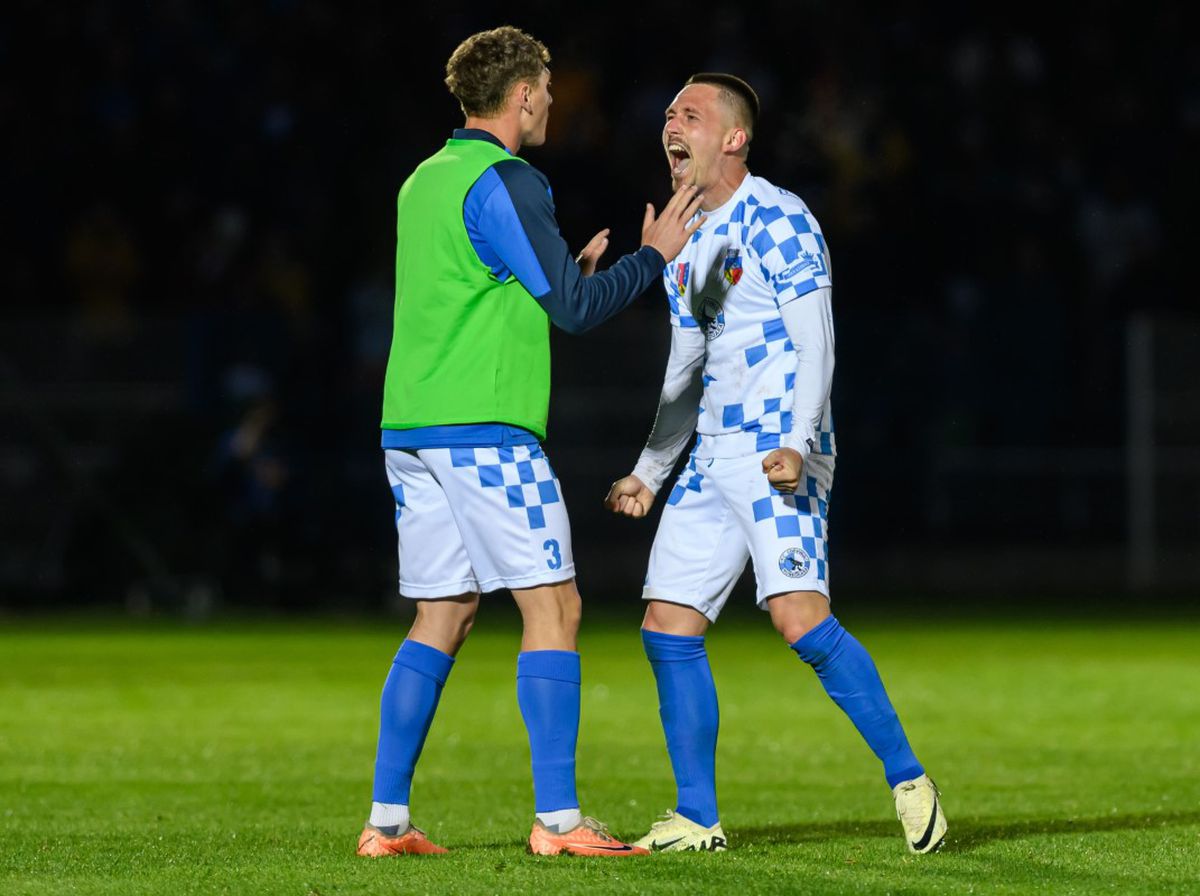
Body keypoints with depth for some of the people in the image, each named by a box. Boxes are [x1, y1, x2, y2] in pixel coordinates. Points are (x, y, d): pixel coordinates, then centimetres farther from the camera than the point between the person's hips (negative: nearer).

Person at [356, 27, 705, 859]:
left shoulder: (424, 181, 17)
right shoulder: (503, 182, -9)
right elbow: (574, 309, -10)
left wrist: (570, 272, 26)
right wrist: (653, 254, 2)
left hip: (411, 426, 9)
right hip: (484, 425, -9)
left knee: (441, 620, 11)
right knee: (554, 608, -5)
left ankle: (387, 818, 6)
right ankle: (557, 819, -9)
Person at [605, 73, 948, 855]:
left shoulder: (779, 221, -7)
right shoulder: (685, 246, 18)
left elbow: (815, 342, -14)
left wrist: (796, 443, -25)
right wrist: (649, 474, 21)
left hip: (779, 455, -8)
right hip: (712, 461, 8)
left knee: (801, 619, -21)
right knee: (668, 629, 0)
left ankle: (908, 779, -10)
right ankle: (698, 819, 6)